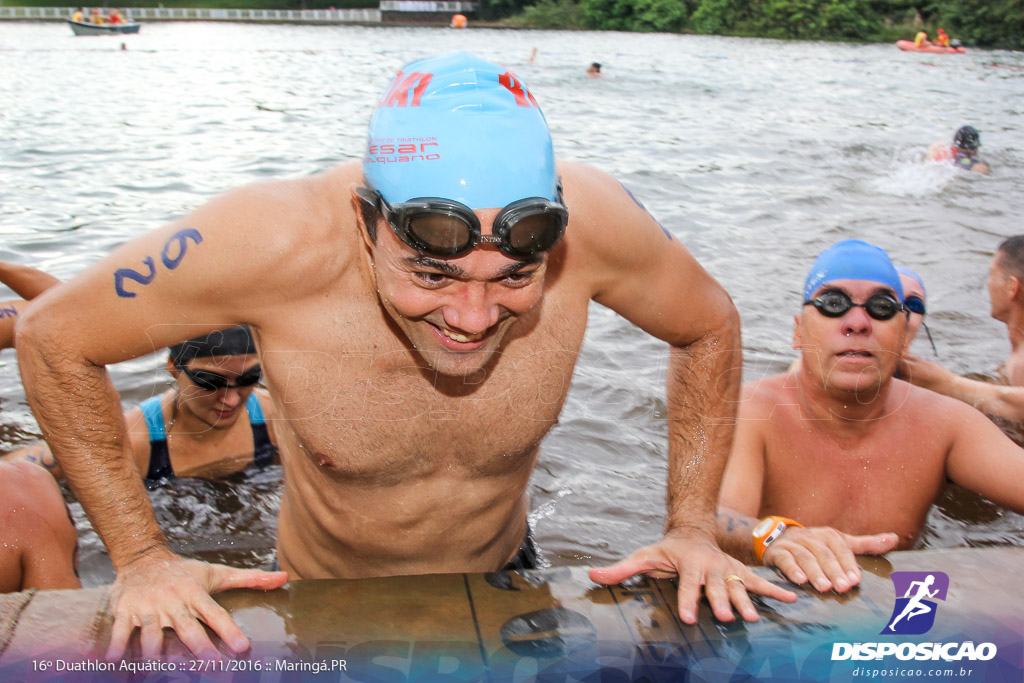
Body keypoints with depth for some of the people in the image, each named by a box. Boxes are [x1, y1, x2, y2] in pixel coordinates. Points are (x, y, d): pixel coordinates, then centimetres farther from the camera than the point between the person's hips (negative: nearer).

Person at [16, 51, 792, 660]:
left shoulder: (588, 219, -30)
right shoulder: (277, 243, -35)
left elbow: (710, 327, -9)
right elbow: (52, 338, -19)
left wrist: (693, 528, -14)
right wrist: (142, 556, -21)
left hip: (503, 578, 2)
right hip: (326, 616, -1)